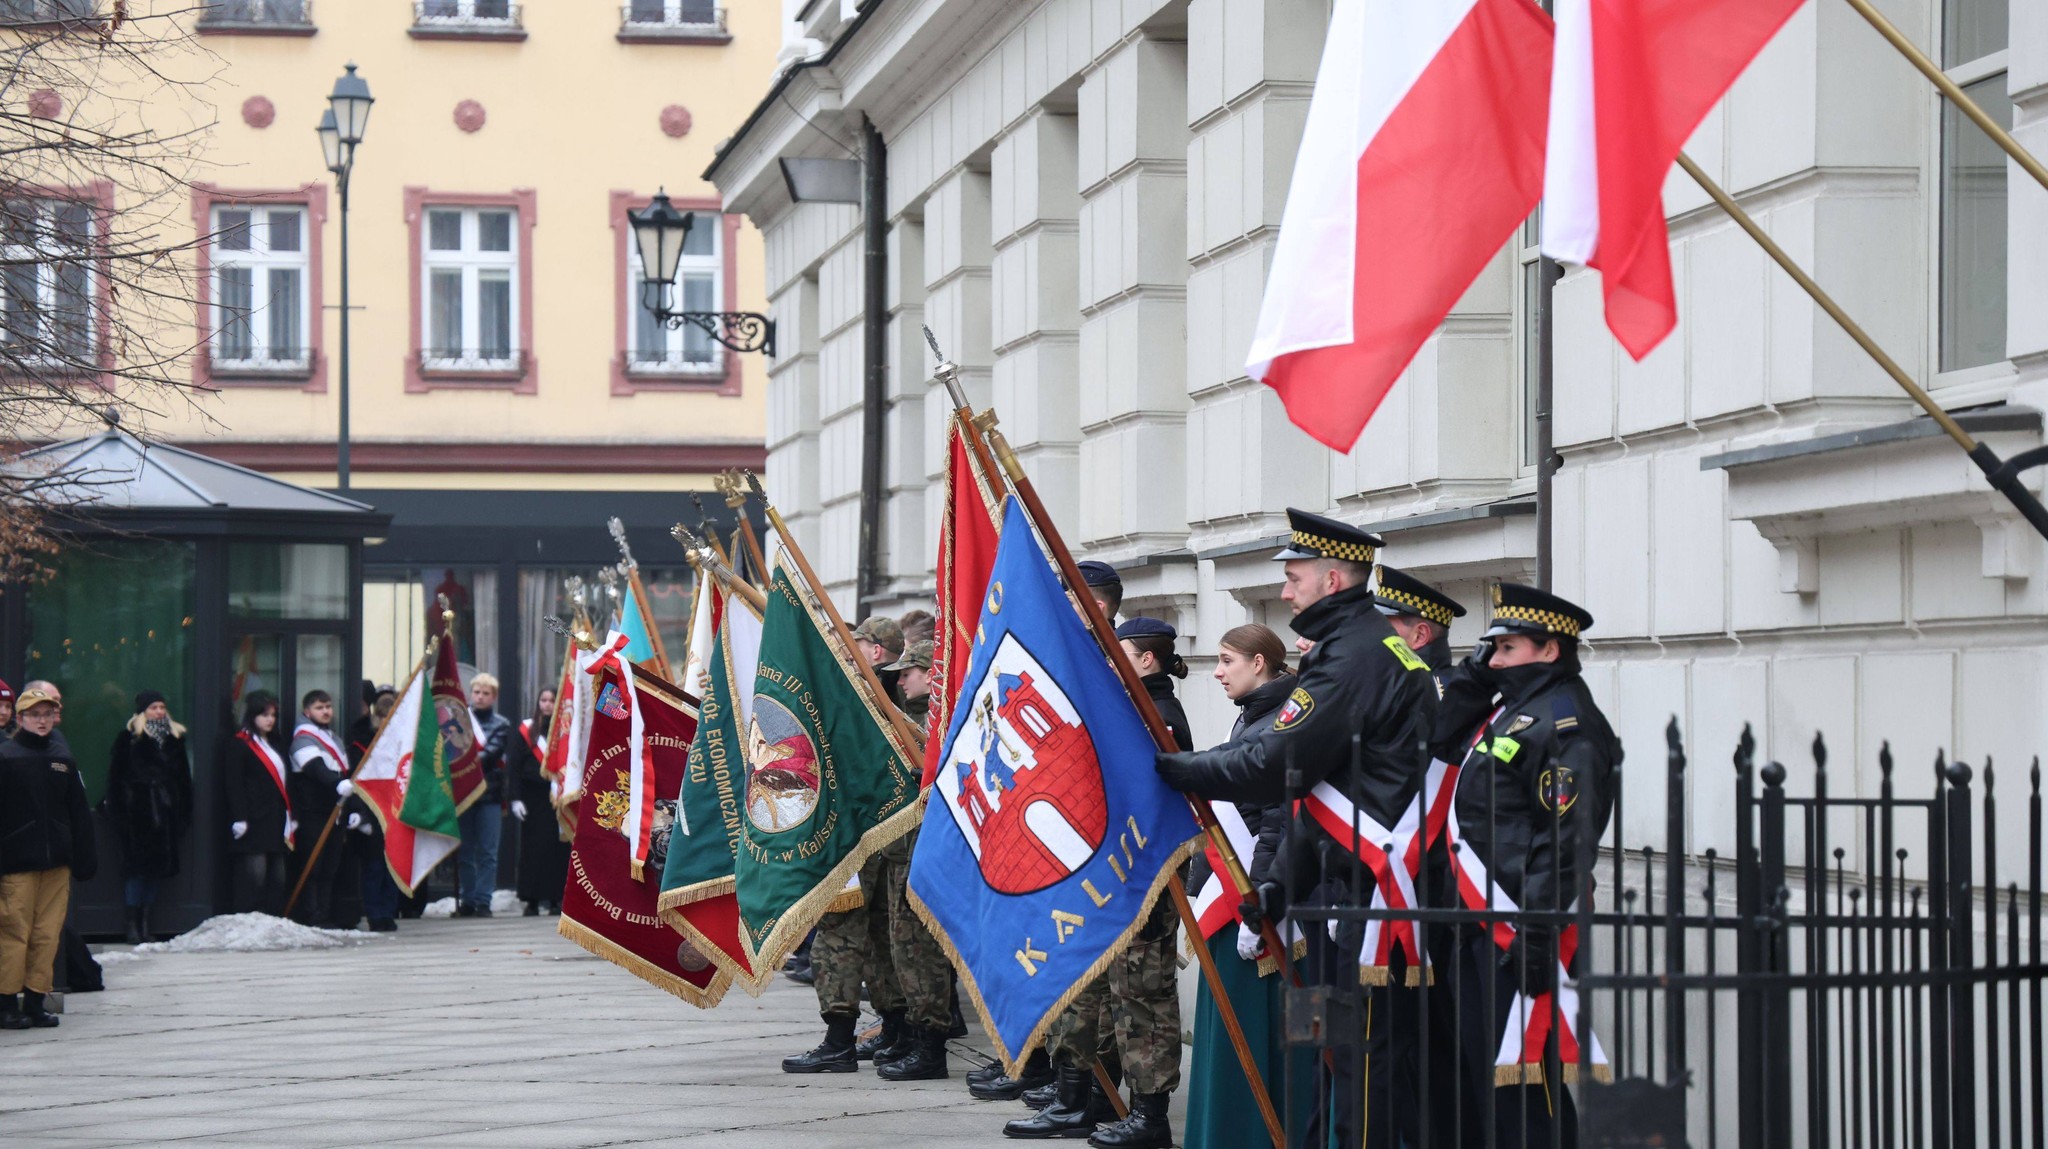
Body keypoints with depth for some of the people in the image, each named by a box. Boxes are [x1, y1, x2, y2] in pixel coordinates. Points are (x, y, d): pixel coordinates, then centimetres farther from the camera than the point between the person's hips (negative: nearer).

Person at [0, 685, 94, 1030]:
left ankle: (35, 1001, 10)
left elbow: (79, 813, 15)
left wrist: (84, 857, 12)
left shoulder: (62, 757, 12)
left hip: (56, 861, 5)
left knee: (48, 933, 4)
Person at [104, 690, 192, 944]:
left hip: (164, 811, 5)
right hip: (137, 809, -5)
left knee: (156, 865, 6)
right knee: (136, 865, -5)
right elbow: (116, 776, -3)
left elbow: (183, 777, 16)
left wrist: (184, 813, 11)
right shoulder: (129, 737, -2)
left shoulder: (175, 737, 12)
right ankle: (133, 925, 0)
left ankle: (145, 923, 13)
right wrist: (117, 811, -9)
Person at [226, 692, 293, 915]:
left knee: (277, 880, 6)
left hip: (276, 822, 8)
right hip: (254, 823, -8)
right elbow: (233, 784, -10)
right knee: (254, 878, -12)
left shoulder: (274, 746, 22)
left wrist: (290, 817, 17)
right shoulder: (240, 745, -3)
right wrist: (239, 819, -18)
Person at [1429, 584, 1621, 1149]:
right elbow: (1441, 743, 21)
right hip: (1476, 929, 10)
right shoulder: (1511, 709, 17)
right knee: (1475, 1073, 15)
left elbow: (1567, 838, -21)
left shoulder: (1564, 723, -15)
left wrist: (1535, 935, -25)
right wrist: (1474, 673, 13)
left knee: (1518, 1080, -9)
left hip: (1517, 932, -10)